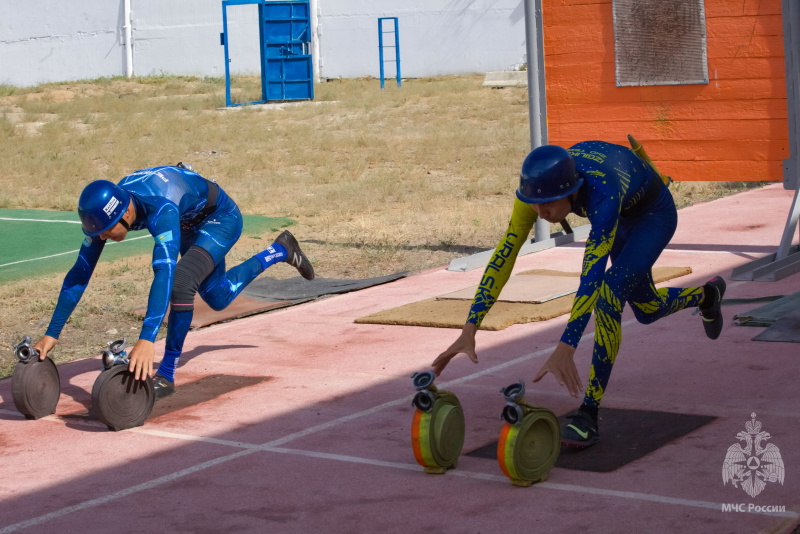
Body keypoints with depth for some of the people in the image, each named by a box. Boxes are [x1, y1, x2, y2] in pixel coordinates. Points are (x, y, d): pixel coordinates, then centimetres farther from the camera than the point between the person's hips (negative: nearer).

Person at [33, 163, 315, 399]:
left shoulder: (161, 209, -45)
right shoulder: (106, 209, -25)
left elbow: (164, 272, -55)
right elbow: (80, 272, -21)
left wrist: (147, 340, -63)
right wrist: (51, 334, -23)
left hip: (221, 218, -8)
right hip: (191, 222, 8)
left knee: (180, 281, -30)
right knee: (218, 298, 21)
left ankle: (166, 375, -14)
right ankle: (280, 251, 44)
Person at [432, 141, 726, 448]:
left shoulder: (602, 195, -47)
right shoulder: (539, 186, -31)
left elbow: (592, 276, -52)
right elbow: (502, 257, -29)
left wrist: (564, 350, -60)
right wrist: (469, 330, -35)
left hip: (654, 213, -7)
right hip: (622, 213, 7)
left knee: (609, 293, -28)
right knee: (647, 309, 22)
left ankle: (589, 415, -23)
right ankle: (706, 296, 57)